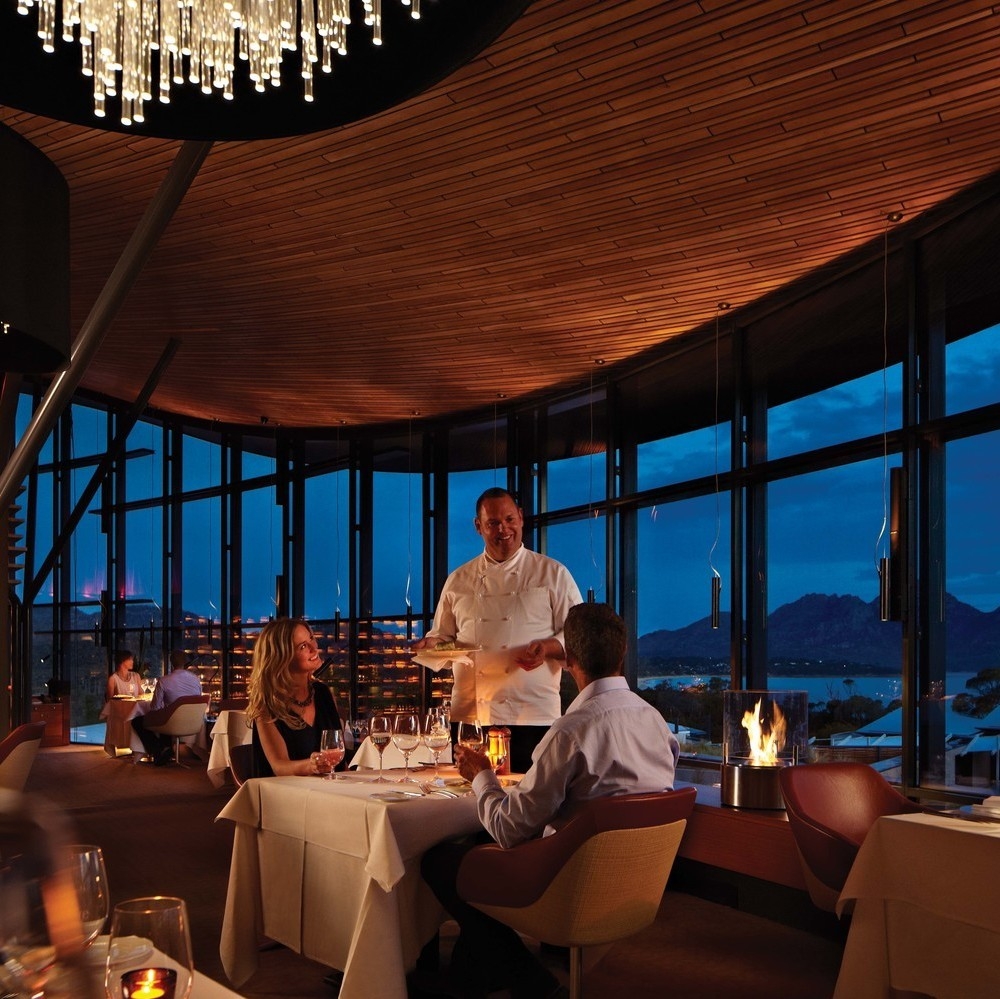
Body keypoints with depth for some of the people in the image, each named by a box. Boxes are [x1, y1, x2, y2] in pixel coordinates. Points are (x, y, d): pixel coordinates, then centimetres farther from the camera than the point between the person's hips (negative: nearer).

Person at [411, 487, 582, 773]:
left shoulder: (552, 574, 6)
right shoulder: (459, 580, 14)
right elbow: (443, 637, 20)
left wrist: (549, 647, -15)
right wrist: (431, 645, -2)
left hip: (532, 717, -2)